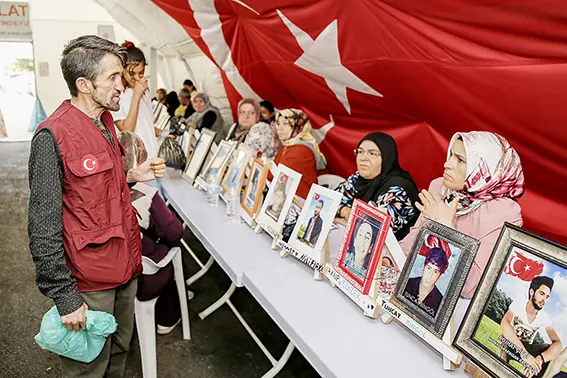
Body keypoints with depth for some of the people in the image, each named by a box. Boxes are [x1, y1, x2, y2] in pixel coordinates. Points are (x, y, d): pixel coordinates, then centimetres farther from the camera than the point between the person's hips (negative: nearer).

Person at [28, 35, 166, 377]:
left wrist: (133, 176, 3)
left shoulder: (105, 122, 7)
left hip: (125, 265, 8)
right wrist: (65, 297, -17)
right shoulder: (53, 136, -20)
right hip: (90, 280, -7)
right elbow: (43, 229, -19)